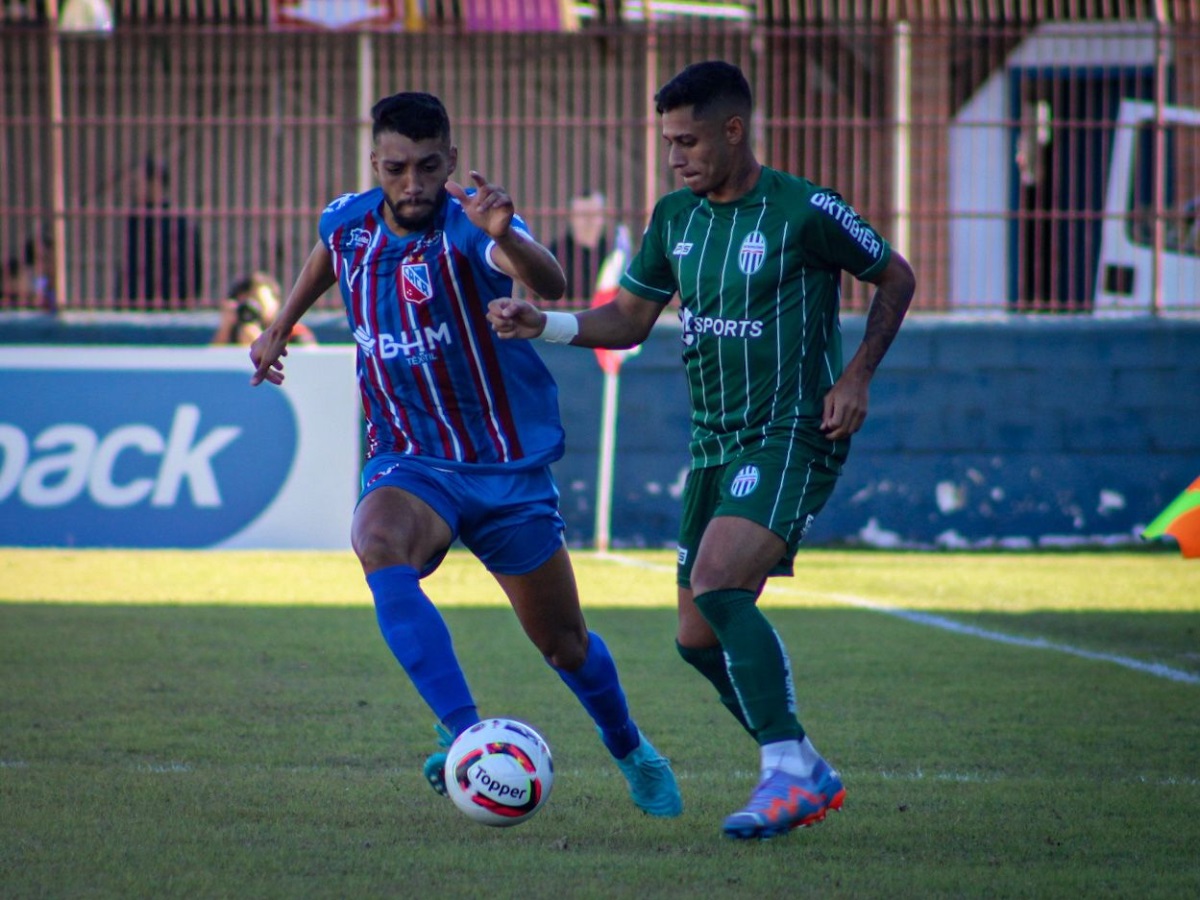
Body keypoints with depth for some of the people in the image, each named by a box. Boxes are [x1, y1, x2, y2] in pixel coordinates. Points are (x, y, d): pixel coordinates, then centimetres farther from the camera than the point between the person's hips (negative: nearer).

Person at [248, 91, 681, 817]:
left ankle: (632, 752, 41)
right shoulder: (348, 222, -5)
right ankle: (466, 736, -37)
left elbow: (549, 284, -43)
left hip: (508, 469, -2)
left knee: (565, 646, 10)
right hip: (409, 463, 2)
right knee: (378, 542, -34)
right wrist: (283, 324, 21)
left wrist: (504, 238, -62)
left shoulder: (468, 225, -21)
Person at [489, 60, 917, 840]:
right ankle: (807, 775, 19)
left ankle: (788, 771, -24)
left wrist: (857, 376, -8)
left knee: (718, 586, -27)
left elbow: (897, 279, 1)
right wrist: (544, 324, -4)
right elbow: (628, 320, 13)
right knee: (700, 639, 5)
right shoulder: (676, 218, 8)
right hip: (715, 444, 8)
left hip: (794, 437, -8)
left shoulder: (804, 211, -11)